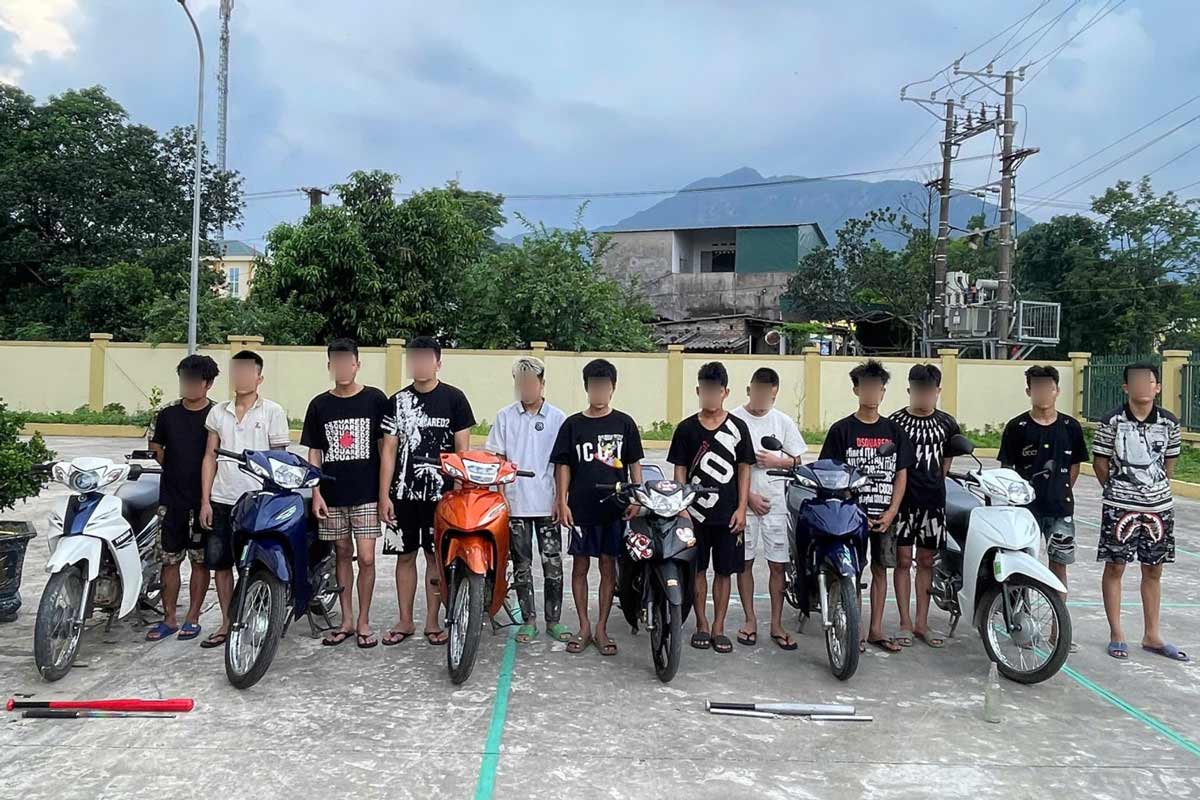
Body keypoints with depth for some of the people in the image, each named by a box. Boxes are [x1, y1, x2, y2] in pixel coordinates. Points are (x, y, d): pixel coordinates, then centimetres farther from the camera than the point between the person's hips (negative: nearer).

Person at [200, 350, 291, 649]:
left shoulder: (272, 411, 0)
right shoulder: (218, 412, 12)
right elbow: (210, 456, 12)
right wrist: (205, 501, 6)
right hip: (221, 499, 4)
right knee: (219, 563, 9)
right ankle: (227, 624, 23)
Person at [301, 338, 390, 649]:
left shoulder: (375, 400, -1)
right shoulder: (319, 405, 6)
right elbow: (314, 453, 8)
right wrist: (316, 493, -1)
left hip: (366, 494, -2)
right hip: (332, 495, 2)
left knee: (366, 558, -5)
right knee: (342, 555, 11)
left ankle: (363, 622, 10)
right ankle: (346, 620, 22)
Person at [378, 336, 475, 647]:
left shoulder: (453, 398, 0)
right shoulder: (398, 401, 7)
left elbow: (462, 449, 1)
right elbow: (388, 450, 6)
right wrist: (384, 495, 1)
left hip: (441, 493, -2)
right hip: (403, 493, 2)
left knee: (436, 557, 5)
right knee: (405, 555, 9)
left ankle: (432, 621, 16)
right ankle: (405, 621, 20)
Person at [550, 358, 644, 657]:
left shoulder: (624, 423, 4)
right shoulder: (573, 424, 3)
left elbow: (634, 463, 6)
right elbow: (563, 465, 4)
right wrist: (562, 501, -3)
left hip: (614, 508, 0)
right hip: (581, 508, 0)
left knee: (609, 567, 6)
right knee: (580, 566, 7)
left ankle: (602, 629, 16)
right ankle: (584, 627, 19)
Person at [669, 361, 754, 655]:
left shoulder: (737, 427, 3)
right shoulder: (686, 428, 3)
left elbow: (744, 469, 4)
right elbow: (680, 471, 4)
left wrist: (741, 508, -3)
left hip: (728, 513, 0)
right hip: (694, 513, 0)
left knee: (724, 570, 6)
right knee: (698, 569, 7)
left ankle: (718, 628, 16)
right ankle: (701, 625, 20)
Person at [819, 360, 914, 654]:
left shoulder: (894, 431, 8)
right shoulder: (842, 430, -2)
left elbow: (901, 475, 7)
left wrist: (891, 513, -5)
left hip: (885, 516, 3)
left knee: (880, 569, 10)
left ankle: (876, 630, 20)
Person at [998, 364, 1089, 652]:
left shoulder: (1070, 426, 3)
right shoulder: (1017, 427, -4)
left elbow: (1074, 465, 12)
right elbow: (1006, 467, -1)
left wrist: (1062, 494, 6)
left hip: (1061, 509, 2)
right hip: (1025, 508, -2)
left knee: (1059, 565, 7)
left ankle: (1057, 629, 16)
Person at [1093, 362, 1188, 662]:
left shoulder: (1169, 423, 0)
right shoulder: (1112, 422, -9)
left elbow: (1169, 463, 11)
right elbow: (1100, 463, -1)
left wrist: (1155, 488, 7)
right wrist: (1120, 490, 5)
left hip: (1159, 505, 3)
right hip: (1120, 507, -3)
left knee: (1153, 571, 12)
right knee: (1115, 567, 4)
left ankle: (1152, 636, 24)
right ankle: (1116, 635, 16)